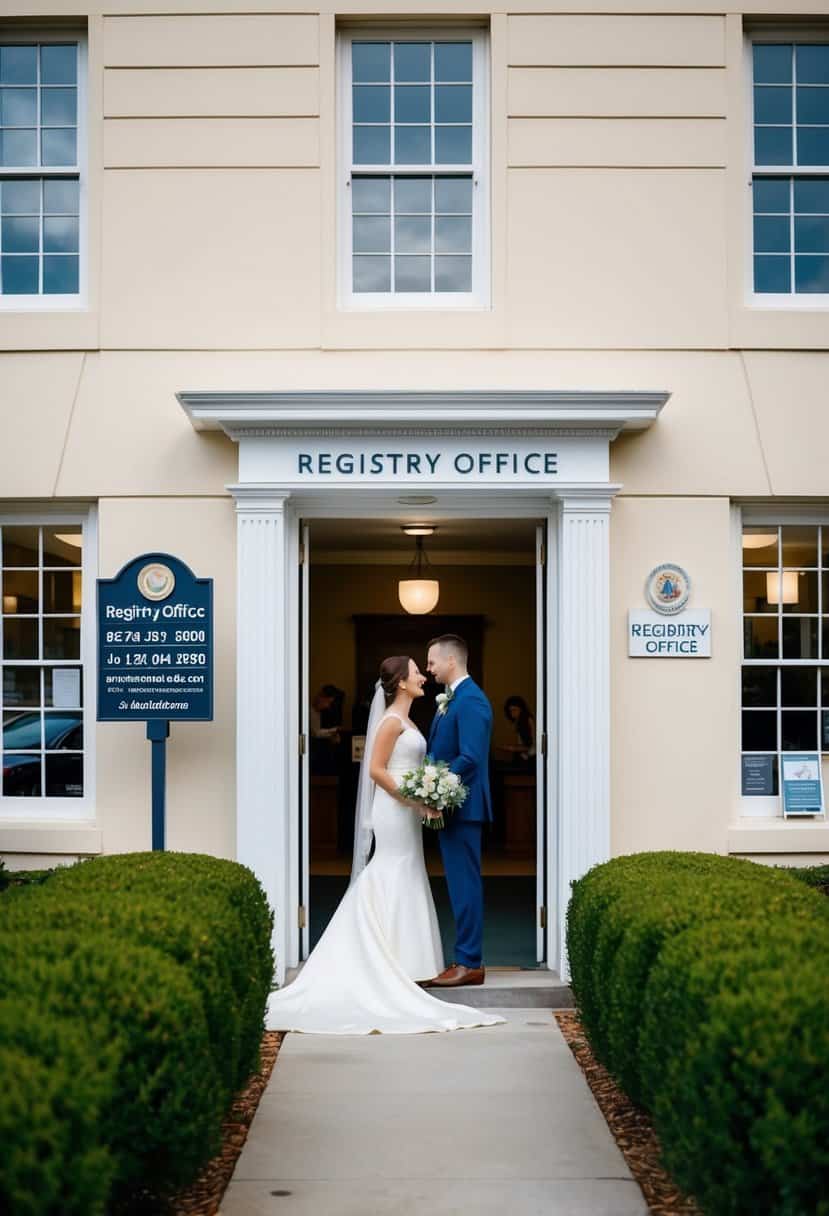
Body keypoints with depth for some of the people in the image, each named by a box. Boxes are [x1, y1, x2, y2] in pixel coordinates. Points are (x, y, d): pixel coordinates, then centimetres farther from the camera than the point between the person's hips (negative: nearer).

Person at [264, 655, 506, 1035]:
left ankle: (392, 965, 18)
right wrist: (413, 801, -18)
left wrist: (420, 802, 10)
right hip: (395, 810, -10)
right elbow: (376, 770, -18)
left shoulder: (405, 720, 15)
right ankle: (395, 965, -1)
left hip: (405, 811, 10)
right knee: (395, 885, -5)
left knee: (397, 885, 12)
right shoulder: (392, 720, -13)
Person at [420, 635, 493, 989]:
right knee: (460, 883, 13)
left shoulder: (471, 700, -15)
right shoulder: (451, 699, 15)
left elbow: (469, 758, -23)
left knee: (465, 883, -5)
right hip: (449, 805, 10)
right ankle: (467, 958, 19)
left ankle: (470, 964, 1)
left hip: (463, 806, -10)